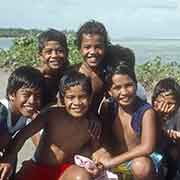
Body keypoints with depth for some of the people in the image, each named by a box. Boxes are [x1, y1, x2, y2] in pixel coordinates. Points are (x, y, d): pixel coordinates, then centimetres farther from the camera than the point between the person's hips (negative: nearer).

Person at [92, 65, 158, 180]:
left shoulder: (146, 111, -18)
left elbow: (147, 148, -27)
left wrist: (113, 161, -26)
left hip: (140, 161, -4)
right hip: (117, 160, 5)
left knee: (141, 165, -34)